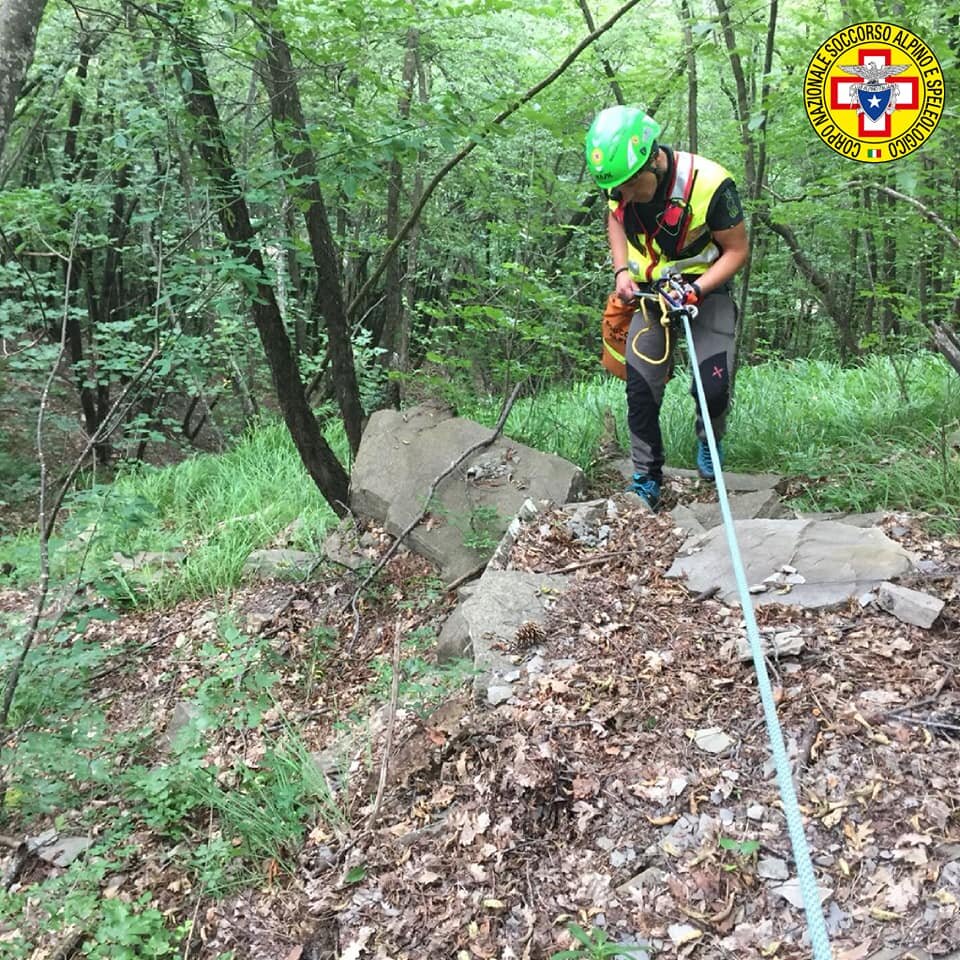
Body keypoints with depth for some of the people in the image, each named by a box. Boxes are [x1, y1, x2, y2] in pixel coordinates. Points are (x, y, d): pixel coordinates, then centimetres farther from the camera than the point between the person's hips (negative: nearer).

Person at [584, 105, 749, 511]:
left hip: (705, 291, -3)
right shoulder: (619, 180, -16)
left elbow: (737, 250, -15)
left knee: (713, 389, -14)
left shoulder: (709, 184, -29)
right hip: (649, 291, 4)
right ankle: (646, 479, 14)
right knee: (641, 390, -2)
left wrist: (696, 290, -27)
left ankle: (709, 439, 21)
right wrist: (622, 271, -7)